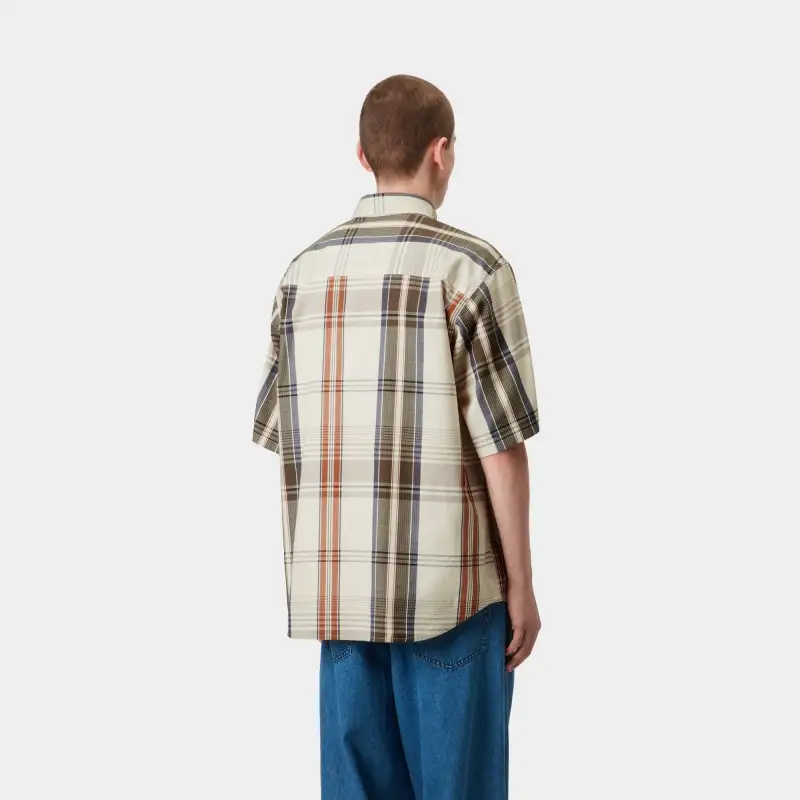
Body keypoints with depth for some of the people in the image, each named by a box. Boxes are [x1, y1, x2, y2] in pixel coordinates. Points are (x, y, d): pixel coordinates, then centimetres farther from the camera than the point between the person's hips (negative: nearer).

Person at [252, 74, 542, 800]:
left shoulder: (305, 272, 5)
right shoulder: (472, 268, -10)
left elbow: (279, 434, 7)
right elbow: (502, 445, -12)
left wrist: (319, 575, 16)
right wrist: (521, 584, -3)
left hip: (340, 584, 5)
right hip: (448, 584, -5)